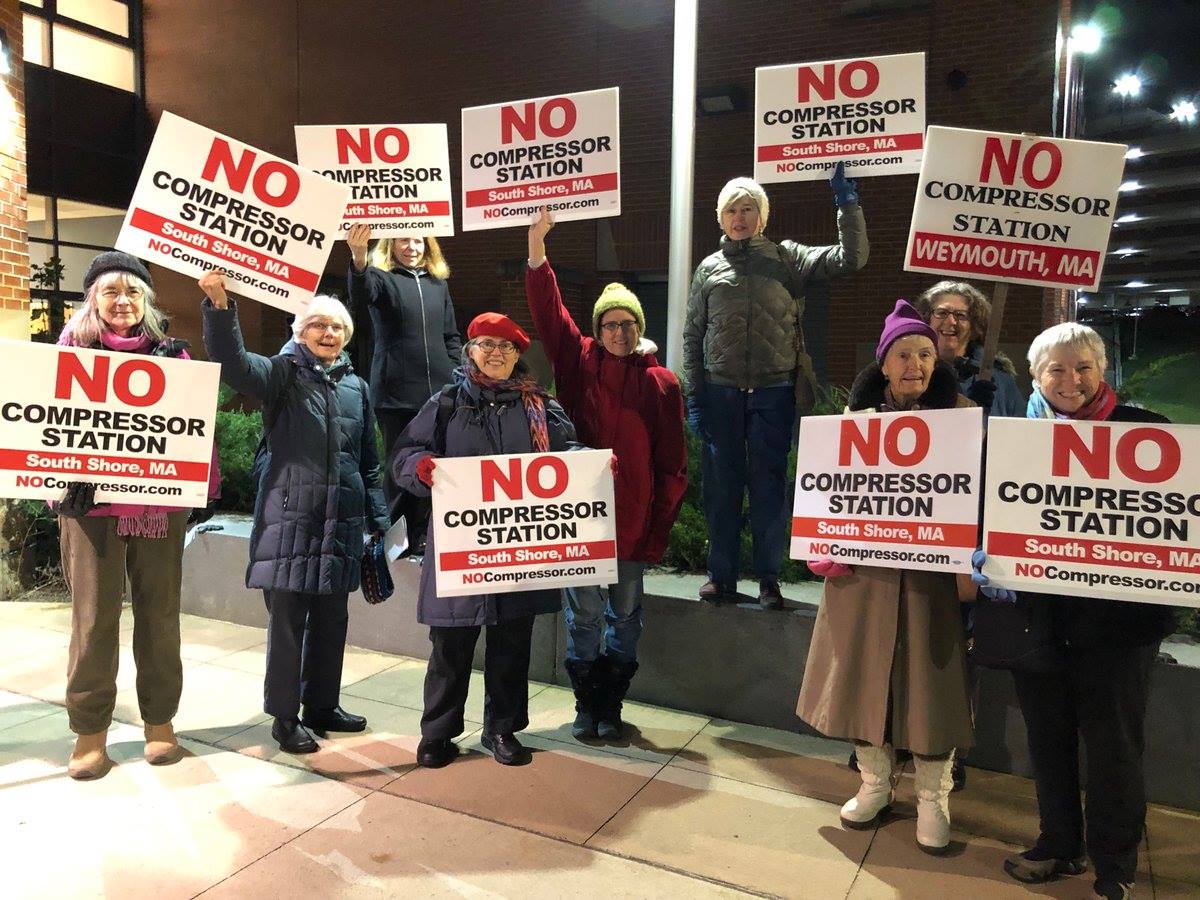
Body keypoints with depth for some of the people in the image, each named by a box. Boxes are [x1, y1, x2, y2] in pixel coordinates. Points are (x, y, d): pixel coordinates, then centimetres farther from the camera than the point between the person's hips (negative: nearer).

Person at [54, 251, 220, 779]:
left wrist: (208, 489, -2)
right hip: (90, 503, 0)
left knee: (160, 615, 8)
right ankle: (89, 731, 17)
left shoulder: (171, 353, 7)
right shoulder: (74, 349, 7)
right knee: (94, 617, 4)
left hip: (159, 503, 1)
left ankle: (160, 721, 21)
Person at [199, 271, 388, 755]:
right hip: (289, 517, -4)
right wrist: (219, 305, -38)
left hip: (341, 521, 5)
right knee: (287, 619, 2)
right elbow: (231, 360, -22)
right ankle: (284, 715, 17)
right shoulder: (281, 374, 0)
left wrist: (378, 522, 12)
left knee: (331, 619, 13)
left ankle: (322, 705, 29)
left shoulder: (356, 386, 13)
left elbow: (369, 462, 15)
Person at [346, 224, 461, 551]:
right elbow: (360, 298, -23)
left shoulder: (438, 283, 16)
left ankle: (422, 536, 17)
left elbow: (451, 336, 19)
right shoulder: (382, 277, 2)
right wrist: (358, 258, -41)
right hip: (396, 391, -4)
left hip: (438, 390, 4)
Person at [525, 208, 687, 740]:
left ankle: (611, 705, 28)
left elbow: (672, 464, 0)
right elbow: (547, 311, -7)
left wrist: (660, 528, -3)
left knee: (624, 613, 12)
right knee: (584, 612, 8)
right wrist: (537, 242, -17)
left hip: (634, 517, 0)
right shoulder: (579, 363, 2)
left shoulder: (661, 382, -1)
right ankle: (586, 703, 25)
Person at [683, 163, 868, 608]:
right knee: (720, 485, 5)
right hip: (721, 393, 1)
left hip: (773, 393, -1)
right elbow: (692, 337, 9)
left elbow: (851, 258, -2)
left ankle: (769, 578, 13)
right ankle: (721, 576, 16)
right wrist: (694, 399, 3)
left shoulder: (786, 258, 7)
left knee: (770, 486, 3)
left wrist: (847, 202, -11)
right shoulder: (709, 268, 10)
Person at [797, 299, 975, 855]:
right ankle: (875, 783, 30)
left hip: (930, 567, -2)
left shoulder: (959, 414, 1)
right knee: (864, 669, 10)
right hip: (864, 564, 2)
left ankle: (932, 799, 23)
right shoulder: (859, 415, 7)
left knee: (927, 676, 4)